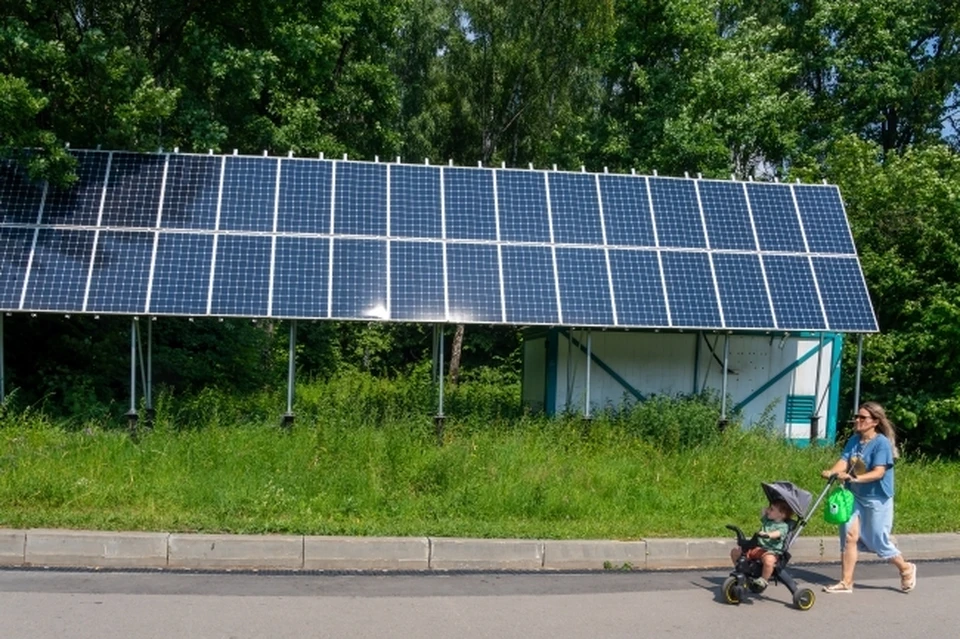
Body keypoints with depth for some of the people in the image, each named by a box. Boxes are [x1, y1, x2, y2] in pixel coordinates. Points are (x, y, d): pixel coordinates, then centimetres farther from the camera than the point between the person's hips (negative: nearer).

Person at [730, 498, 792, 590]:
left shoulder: (783, 526, -5)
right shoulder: (767, 520, 18)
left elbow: (778, 533, -27)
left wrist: (767, 534, -45)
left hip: (771, 551, -8)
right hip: (756, 548, 8)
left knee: (768, 560, -42)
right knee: (735, 552, -1)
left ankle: (763, 580, -20)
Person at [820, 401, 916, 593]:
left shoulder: (882, 443, -16)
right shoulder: (853, 440, 3)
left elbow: (879, 472, -24)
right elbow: (843, 460, -8)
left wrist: (855, 478, -39)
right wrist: (831, 471, -30)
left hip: (877, 500, -5)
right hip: (855, 496, 5)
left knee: (878, 542, 4)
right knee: (849, 535, 0)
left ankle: (906, 569, 31)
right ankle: (846, 582, 8)